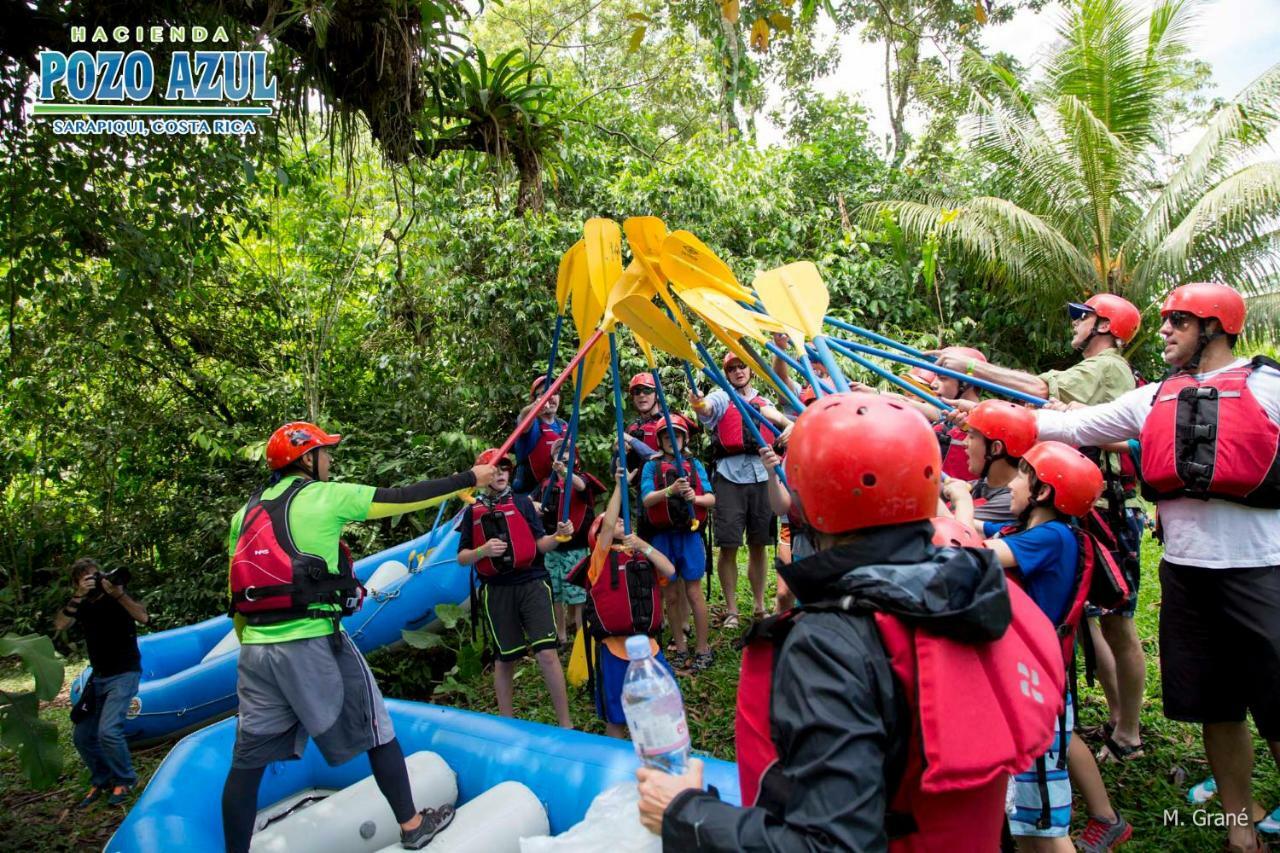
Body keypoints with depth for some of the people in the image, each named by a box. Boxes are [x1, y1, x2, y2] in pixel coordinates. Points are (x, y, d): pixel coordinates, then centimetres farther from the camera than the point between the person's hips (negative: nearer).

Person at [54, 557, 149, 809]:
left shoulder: (117, 596, -12)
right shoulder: (82, 605, 2)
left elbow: (143, 617, -30)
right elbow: (60, 625, -18)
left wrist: (118, 594, -40)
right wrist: (78, 596, -29)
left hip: (125, 674, -6)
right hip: (99, 676, 6)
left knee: (108, 731, -18)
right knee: (82, 736, 7)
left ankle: (124, 781, 3)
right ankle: (101, 780, 27)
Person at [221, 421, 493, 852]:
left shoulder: (245, 512, 14)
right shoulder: (325, 496, -4)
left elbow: (238, 590, 17)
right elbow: (404, 498, -3)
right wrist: (471, 478, 5)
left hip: (256, 649, 5)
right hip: (314, 643, -5)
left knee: (248, 759, 14)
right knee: (376, 732, 12)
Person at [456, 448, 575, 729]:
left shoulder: (522, 503, 7)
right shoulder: (473, 512, 8)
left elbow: (540, 545, 3)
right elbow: (462, 558, 9)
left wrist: (558, 535, -17)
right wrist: (483, 551, -12)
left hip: (532, 584, -1)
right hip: (496, 591, 1)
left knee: (547, 654, -9)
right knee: (505, 659, 10)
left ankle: (566, 724, 1)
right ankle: (506, 722, 29)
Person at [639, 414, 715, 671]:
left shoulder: (695, 465, 7)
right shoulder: (652, 466, 5)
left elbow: (711, 498, 2)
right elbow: (646, 499, -9)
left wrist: (695, 497, -20)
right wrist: (670, 490, -26)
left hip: (689, 534, 0)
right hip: (663, 537, 1)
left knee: (693, 591, 0)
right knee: (671, 595, 7)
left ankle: (702, 648, 10)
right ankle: (680, 647, 20)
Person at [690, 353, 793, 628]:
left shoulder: (764, 403, 19)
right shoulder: (721, 398, 7)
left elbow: (780, 418, 2)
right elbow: (707, 409, -15)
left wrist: (791, 425, -22)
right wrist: (698, 403, -38)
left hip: (761, 478, 3)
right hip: (730, 478, -3)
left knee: (758, 546, 10)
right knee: (728, 547, -3)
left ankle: (760, 607, 24)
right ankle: (731, 611, 10)